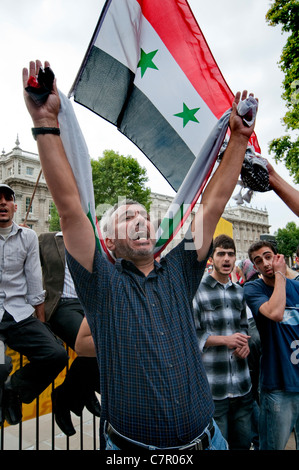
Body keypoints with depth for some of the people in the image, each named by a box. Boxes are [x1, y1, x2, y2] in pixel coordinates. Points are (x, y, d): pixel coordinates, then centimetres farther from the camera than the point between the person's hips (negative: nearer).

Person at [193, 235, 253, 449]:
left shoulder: (239, 292, 11)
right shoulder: (198, 291, -8)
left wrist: (245, 343, -2)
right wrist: (225, 339, -20)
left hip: (243, 384, 5)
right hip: (213, 386, -5)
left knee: (244, 442, 19)